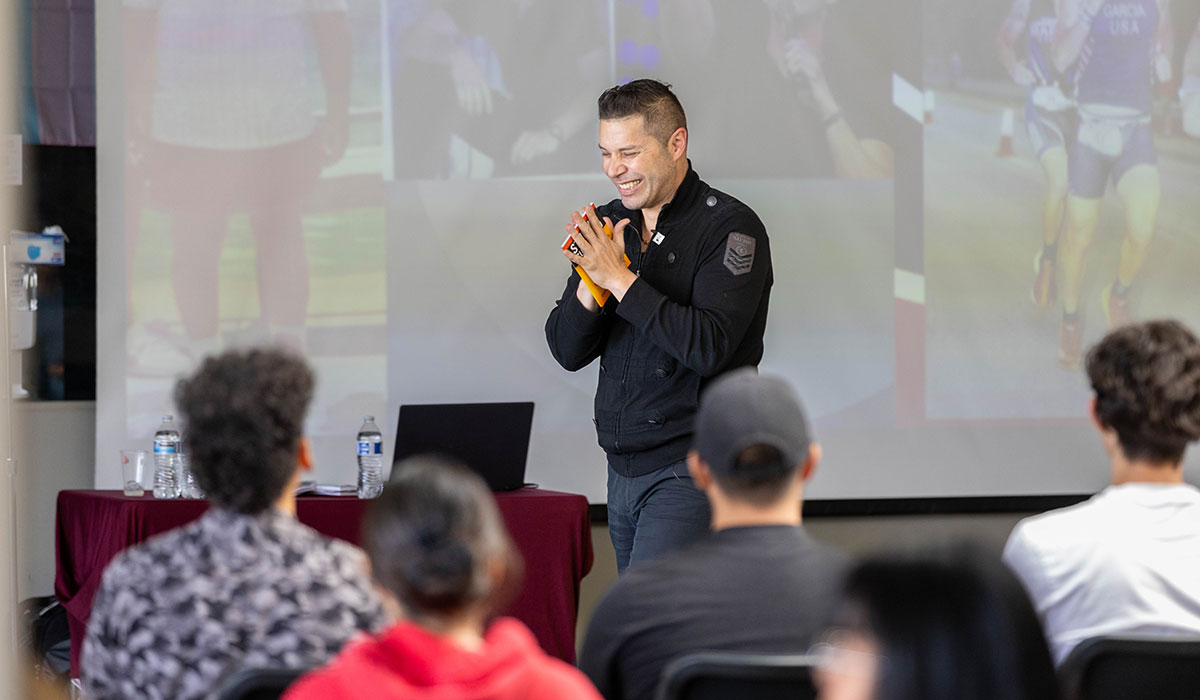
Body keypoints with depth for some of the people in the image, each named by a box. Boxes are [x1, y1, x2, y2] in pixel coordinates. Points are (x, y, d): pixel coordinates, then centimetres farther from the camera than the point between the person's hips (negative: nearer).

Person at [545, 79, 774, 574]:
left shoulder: (730, 228, -9)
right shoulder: (608, 224, 10)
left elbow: (709, 347, -21)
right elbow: (568, 352, 7)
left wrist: (620, 278, -20)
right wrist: (591, 283, -12)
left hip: (691, 471, -7)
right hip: (624, 470, 7)